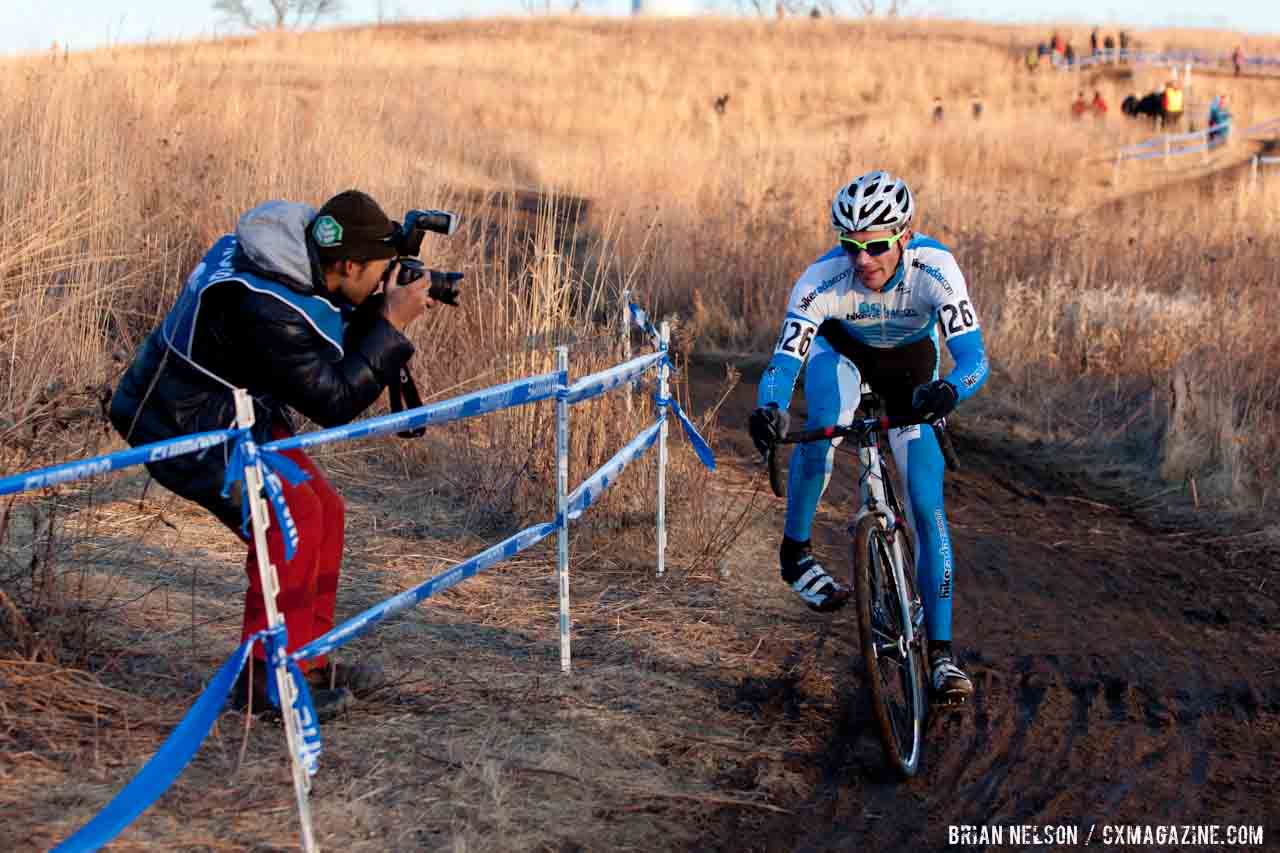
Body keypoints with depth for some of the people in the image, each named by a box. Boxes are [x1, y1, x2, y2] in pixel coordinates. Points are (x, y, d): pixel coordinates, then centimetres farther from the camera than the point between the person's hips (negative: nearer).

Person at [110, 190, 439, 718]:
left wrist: (378, 310, -6)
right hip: (183, 426, -10)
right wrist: (392, 324, -22)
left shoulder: (296, 261, -3)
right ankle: (264, 679, -13)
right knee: (290, 515, -21)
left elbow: (328, 350, 11)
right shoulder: (267, 308, -32)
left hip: (233, 413, 10)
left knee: (324, 511, 6)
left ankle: (308, 660, 16)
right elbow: (333, 402, -25)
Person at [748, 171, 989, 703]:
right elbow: (784, 361, -38)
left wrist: (949, 389, -63)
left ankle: (941, 654, -1)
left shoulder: (934, 269, -36)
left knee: (928, 511, -9)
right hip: (841, 349, 0)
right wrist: (769, 408, -60)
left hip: (910, 362, 0)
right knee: (825, 422, -38)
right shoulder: (822, 279, -35)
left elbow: (974, 356, -40)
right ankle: (795, 551, -18)